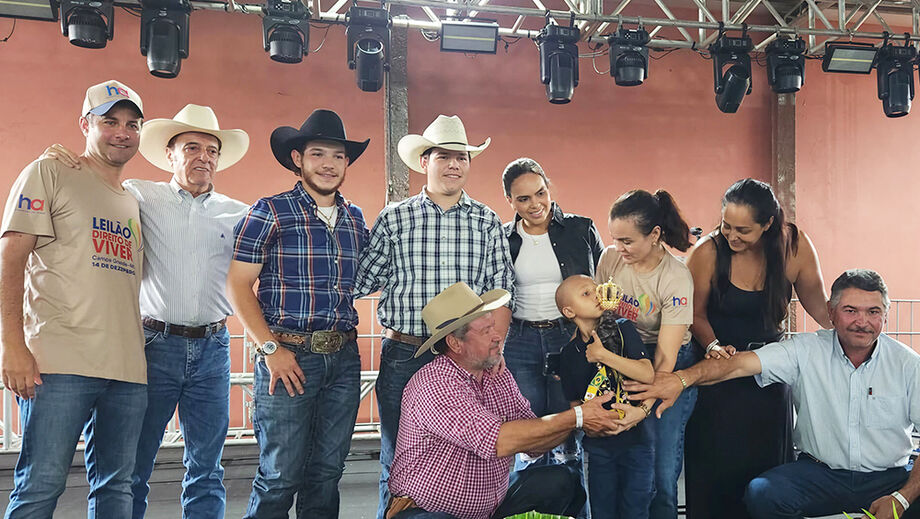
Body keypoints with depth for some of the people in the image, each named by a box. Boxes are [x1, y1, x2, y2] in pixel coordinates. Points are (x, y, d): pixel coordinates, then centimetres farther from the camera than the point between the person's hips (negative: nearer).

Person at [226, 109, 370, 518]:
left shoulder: (355, 219, 12)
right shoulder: (270, 212, -3)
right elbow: (238, 285, -7)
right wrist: (272, 349, -12)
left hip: (344, 358, 5)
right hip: (289, 355, -5)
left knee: (327, 473, 12)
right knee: (280, 476, -1)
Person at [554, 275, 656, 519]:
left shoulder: (623, 329, -5)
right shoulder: (570, 354, 2)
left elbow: (648, 375, -16)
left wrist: (603, 355, -18)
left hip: (636, 437, -2)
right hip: (598, 445, 2)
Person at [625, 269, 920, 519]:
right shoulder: (806, 350, -3)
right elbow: (742, 363, -16)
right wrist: (682, 378, -33)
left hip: (887, 478, 0)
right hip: (820, 472, 0)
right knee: (761, 493, -26)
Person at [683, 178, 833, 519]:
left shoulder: (795, 245, -12)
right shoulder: (708, 253, -18)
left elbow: (819, 306, -1)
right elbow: (696, 314, -7)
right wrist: (713, 345, -24)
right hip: (718, 362, -2)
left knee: (768, 462, 9)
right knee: (717, 463, 2)